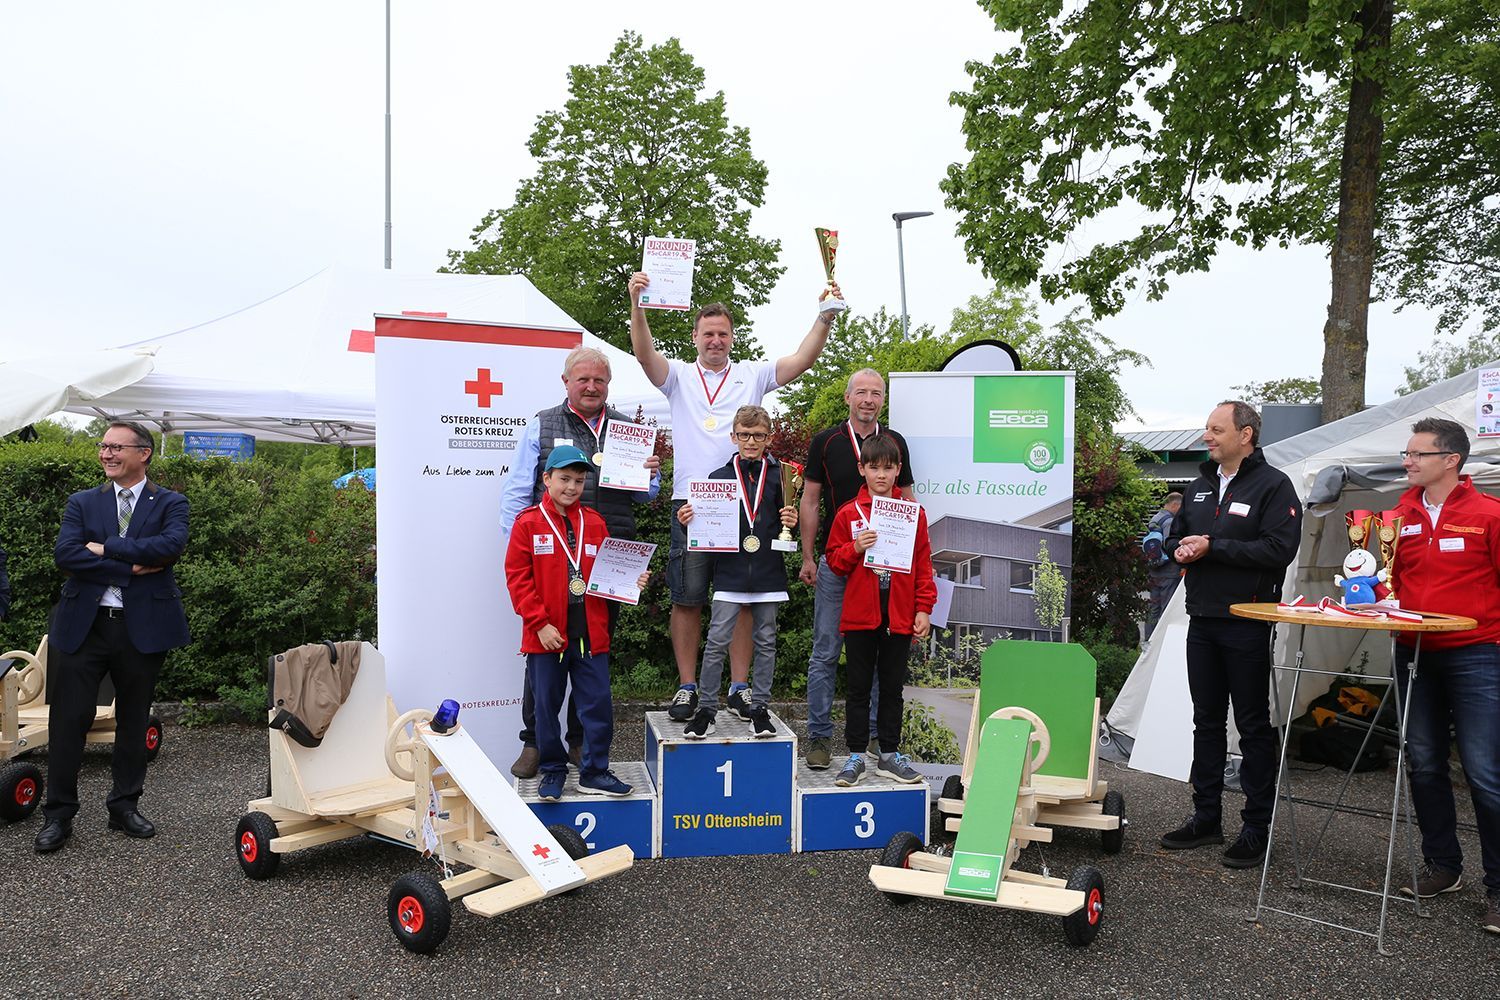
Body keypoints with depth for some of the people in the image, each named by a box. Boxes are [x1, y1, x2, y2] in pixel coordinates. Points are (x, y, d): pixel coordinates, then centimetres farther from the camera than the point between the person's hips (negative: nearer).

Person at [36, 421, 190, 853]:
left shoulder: (170, 504, 3)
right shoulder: (82, 503, 8)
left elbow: (172, 544, -18)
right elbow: (65, 553, -8)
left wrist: (106, 548, -16)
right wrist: (130, 568, -16)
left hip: (143, 627, -1)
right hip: (83, 625, 1)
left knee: (133, 721, 10)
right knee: (68, 720, 2)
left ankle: (125, 806, 24)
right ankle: (58, 814, 14)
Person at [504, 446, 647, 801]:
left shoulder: (594, 522, 8)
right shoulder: (528, 523, -3)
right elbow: (517, 577, -6)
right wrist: (540, 623, -12)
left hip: (590, 634, 3)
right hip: (547, 635, -3)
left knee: (599, 704, 5)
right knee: (547, 706, 9)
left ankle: (594, 772, 19)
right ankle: (552, 771, 25)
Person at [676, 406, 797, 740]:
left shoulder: (779, 476, 5)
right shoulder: (719, 477, 4)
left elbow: (787, 524, 9)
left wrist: (792, 522, -13)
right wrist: (688, 520, -12)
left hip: (768, 573, 1)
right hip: (730, 572, -1)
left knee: (765, 642, 9)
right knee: (716, 642, -3)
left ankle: (759, 707, 21)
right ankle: (706, 708, 8)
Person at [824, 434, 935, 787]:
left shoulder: (914, 514, 3)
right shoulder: (848, 514, 1)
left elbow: (923, 564, 5)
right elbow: (834, 561, 4)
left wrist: (923, 609, 1)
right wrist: (855, 548, -15)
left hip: (899, 616, 1)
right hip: (859, 615, -1)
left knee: (892, 688, 11)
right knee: (859, 688, 7)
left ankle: (890, 754, 22)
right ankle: (856, 756, 15)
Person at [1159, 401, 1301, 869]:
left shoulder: (1273, 485, -8)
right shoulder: (1199, 486, 14)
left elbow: (1279, 549, -19)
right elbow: (1175, 536, 23)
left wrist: (1212, 548, -18)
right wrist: (1180, 549, -1)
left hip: (1248, 623, -7)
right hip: (1202, 620, 7)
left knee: (1253, 726, 2)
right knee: (1207, 721, 13)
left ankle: (1257, 828, 12)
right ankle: (1206, 818, 23)